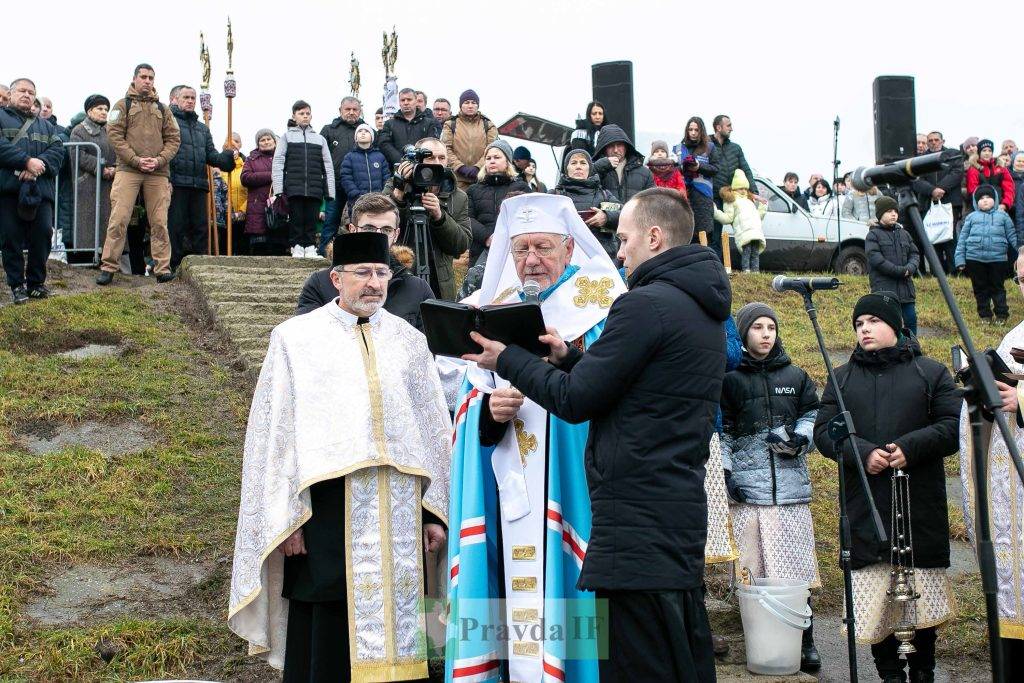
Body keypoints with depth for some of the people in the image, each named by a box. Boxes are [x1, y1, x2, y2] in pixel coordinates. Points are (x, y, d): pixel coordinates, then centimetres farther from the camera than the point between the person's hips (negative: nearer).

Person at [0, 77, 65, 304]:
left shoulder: (46, 126, 23)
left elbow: (58, 149, 6)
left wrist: (39, 166, -13)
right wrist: (27, 161, -18)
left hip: (40, 190, 3)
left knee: (43, 235, -3)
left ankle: (36, 282, 11)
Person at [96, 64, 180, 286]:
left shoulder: (162, 109, 17)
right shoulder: (122, 105, 9)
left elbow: (173, 138, 11)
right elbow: (115, 135, -2)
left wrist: (159, 160, -6)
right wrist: (136, 160, -12)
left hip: (158, 173, 3)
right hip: (128, 170, -3)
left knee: (159, 222, 1)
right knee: (119, 219, -8)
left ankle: (162, 268, 4)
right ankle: (108, 267, -4)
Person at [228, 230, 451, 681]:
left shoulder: (409, 341, 12)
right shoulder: (296, 338, 4)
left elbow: (435, 429, 12)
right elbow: (276, 433, 0)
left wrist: (435, 513, 6)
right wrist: (286, 520, -7)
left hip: (398, 513, 3)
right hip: (327, 507, -3)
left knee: (392, 631, 5)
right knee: (327, 643, 1)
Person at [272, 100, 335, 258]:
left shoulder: (320, 139, 17)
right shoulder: (287, 137, 11)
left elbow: (328, 167, 13)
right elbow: (278, 163, 3)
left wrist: (330, 192, 4)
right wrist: (278, 189, -8)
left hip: (314, 189, 2)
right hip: (294, 188, -2)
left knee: (312, 218, 0)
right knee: (296, 218, -2)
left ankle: (310, 247, 6)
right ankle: (297, 247, 5)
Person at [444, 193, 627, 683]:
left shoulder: (599, 305, 3)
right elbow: (468, 407, 14)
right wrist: (488, 411, -8)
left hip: (573, 490, -4)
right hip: (509, 493, 4)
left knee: (564, 597, -6)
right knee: (516, 599, 2)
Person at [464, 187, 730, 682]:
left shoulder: (645, 304, -13)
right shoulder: (702, 312, 17)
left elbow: (576, 400, -11)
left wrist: (507, 359, 2)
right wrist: (567, 358, 15)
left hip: (637, 522, -10)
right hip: (683, 511, 10)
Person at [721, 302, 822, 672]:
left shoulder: (796, 376, 13)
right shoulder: (730, 379, 6)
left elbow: (813, 417, 16)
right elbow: (720, 432, 6)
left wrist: (797, 440, -4)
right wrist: (726, 473, -4)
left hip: (792, 486, 2)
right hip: (748, 488, -2)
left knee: (797, 570, 2)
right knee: (756, 573, -2)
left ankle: (804, 643, 10)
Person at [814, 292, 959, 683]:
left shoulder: (931, 372, 9)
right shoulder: (841, 378, 15)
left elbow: (954, 425, 1)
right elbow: (823, 431, 6)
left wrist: (910, 447, -15)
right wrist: (862, 453, -12)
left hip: (921, 508, -1)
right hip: (865, 511, 1)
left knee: (924, 594, 4)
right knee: (872, 601, -1)